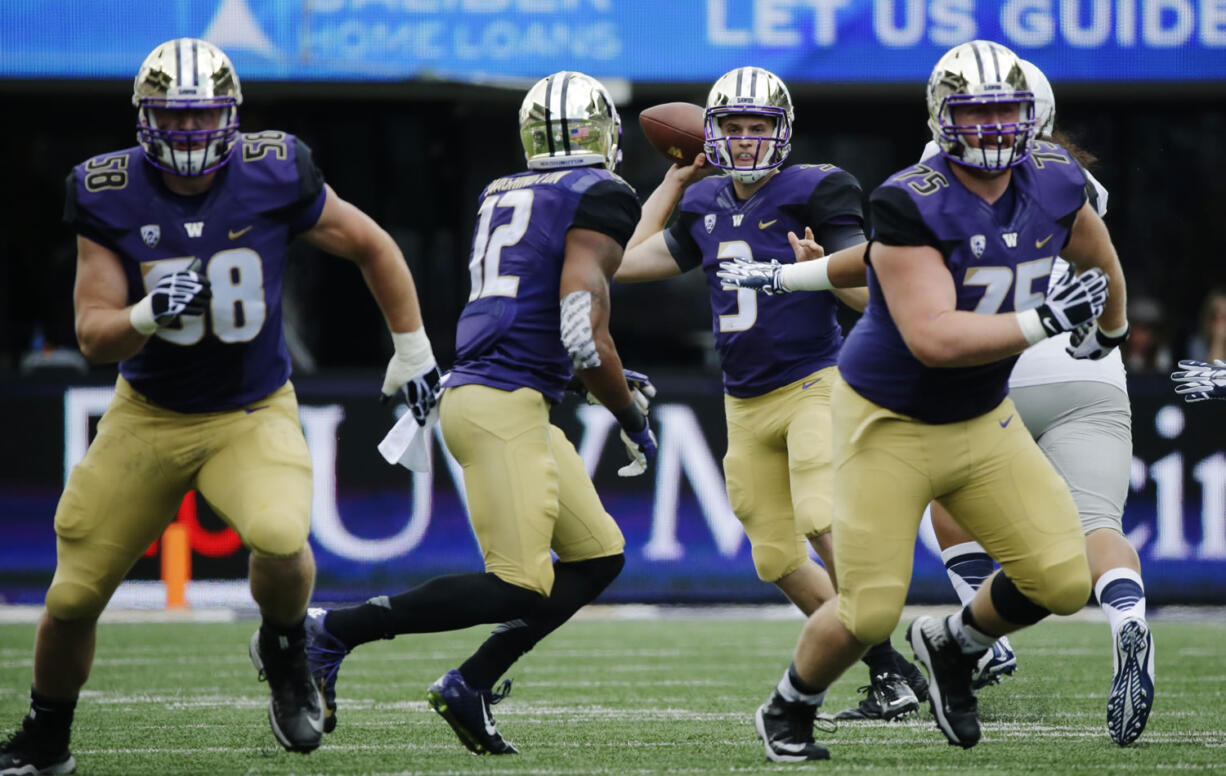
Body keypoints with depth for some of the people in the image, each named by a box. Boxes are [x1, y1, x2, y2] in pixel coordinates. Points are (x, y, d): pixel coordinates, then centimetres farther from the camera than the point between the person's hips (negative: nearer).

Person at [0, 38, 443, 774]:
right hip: (149, 416, 1)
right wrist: (147, 315, -33)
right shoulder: (110, 198, -13)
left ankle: (285, 651, 3)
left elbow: (372, 247, 2)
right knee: (74, 596, 2)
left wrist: (412, 349, 6)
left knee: (279, 538, -31)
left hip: (254, 415, -1)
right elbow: (94, 337, -12)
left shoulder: (276, 176, -14)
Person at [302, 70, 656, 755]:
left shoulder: (502, 197, 18)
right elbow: (584, 336, -15)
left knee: (599, 557, 13)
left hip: (474, 390, 9)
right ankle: (333, 632, -9)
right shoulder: (600, 196, -7)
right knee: (519, 589, -11)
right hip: (504, 407, -9)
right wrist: (632, 418, 0)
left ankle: (470, 687, 11)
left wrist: (617, 385, 28)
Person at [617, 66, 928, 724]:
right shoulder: (706, 206, 9)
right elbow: (625, 263, 20)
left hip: (814, 385, -7)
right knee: (779, 559, 4)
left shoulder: (812, 192, -7)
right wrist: (674, 181, 19)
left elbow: (870, 296, -9)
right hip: (746, 405, 7)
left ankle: (892, 672, -19)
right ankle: (888, 673, 12)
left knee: (823, 521, -26)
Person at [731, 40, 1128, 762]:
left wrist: (1110, 327, 36)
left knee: (1064, 581, -6)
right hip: (891, 425, -6)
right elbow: (933, 339, -32)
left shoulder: (1055, 183, -5)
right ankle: (788, 709, 26)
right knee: (870, 614, -5)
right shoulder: (913, 204, -25)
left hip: (984, 420, 6)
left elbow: (1098, 260, 20)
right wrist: (1044, 322, -31)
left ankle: (952, 646, 24)